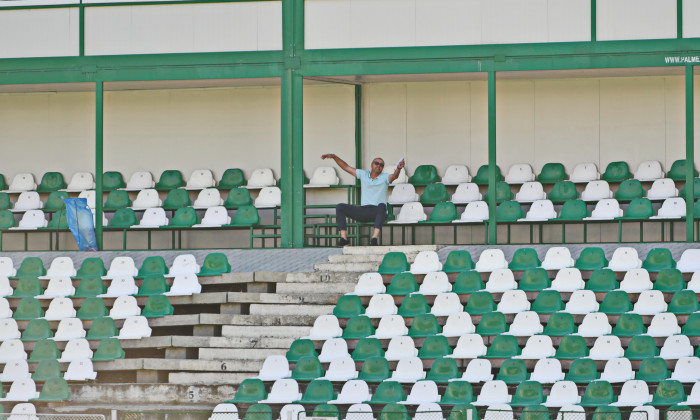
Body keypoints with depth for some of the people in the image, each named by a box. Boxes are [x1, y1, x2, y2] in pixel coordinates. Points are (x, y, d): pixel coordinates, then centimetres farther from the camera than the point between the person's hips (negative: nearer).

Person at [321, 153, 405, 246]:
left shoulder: (385, 177, 5)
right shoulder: (363, 174, 15)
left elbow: (394, 176, -17)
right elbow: (346, 167, 15)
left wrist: (398, 169, -40)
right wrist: (334, 157, 5)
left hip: (377, 212, -4)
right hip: (363, 210, 4)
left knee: (382, 206, -39)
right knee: (340, 207, -11)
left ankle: (375, 237, -49)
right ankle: (343, 238, -22)